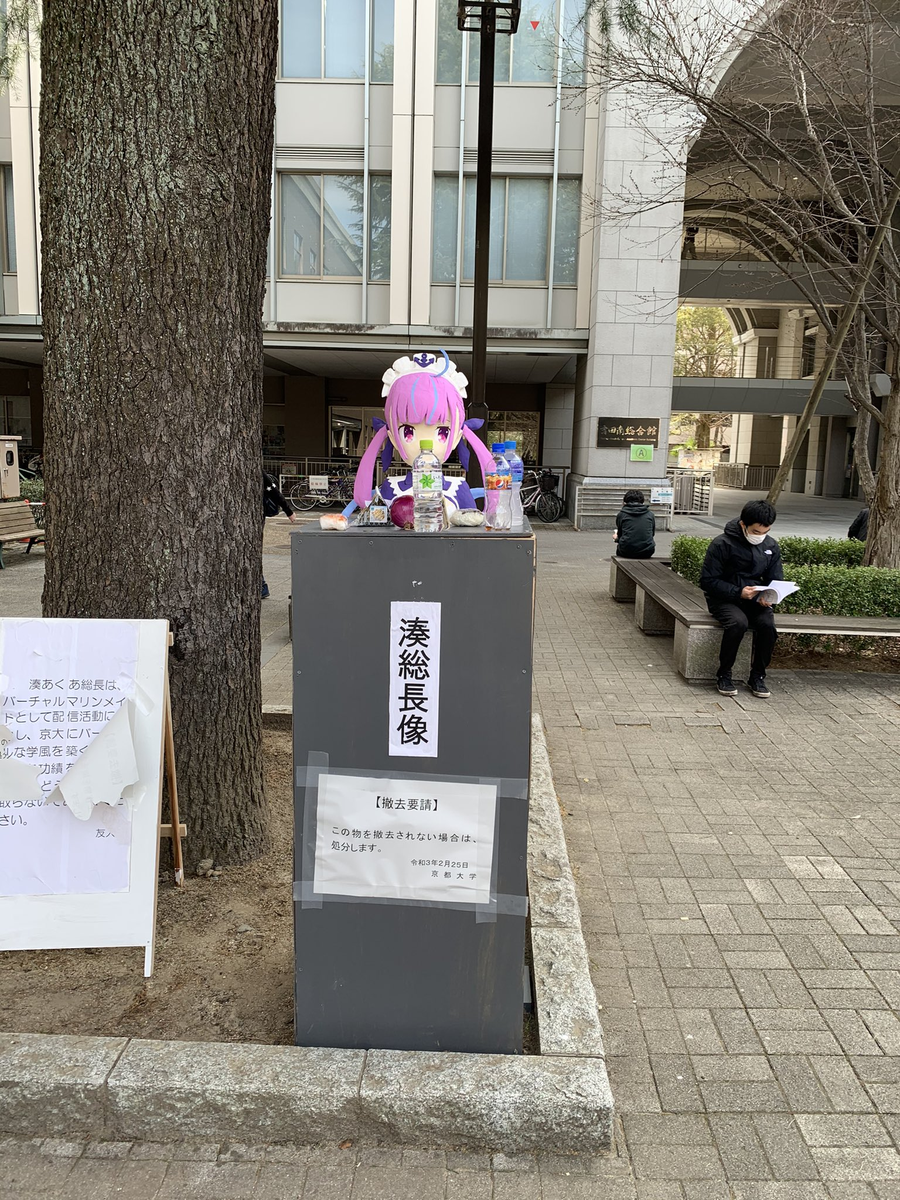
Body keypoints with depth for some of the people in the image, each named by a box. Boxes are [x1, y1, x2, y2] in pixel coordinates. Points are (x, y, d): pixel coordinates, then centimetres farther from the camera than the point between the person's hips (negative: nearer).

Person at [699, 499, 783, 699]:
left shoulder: (771, 546, 4)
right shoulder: (722, 544, -12)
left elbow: (776, 580, 10)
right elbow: (708, 581, -12)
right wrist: (738, 593, -24)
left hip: (755, 600, 4)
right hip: (724, 600, -4)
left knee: (768, 624, -27)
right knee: (738, 622, -34)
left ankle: (757, 676, -7)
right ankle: (724, 675, -15)